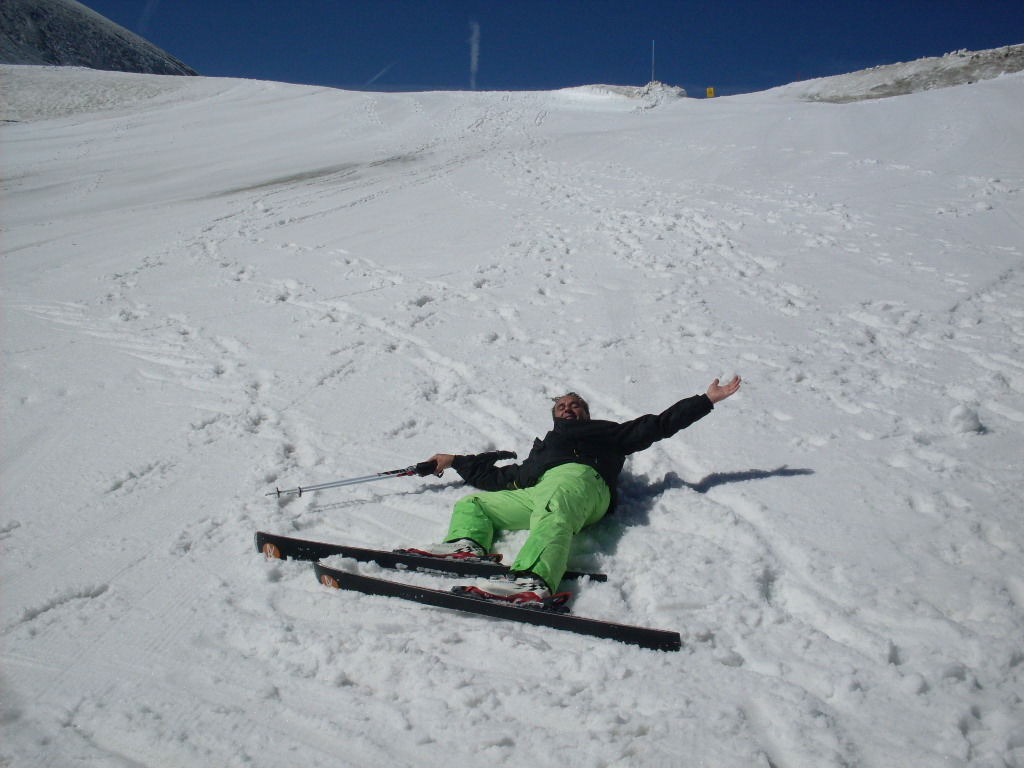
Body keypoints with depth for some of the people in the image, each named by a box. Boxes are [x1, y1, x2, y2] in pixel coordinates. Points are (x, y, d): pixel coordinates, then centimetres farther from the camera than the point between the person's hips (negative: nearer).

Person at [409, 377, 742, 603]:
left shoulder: (606, 431, 34)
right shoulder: (541, 449, 47)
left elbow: (658, 425, 26)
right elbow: (496, 478, 47)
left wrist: (706, 400, 21)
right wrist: (456, 462, 51)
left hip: (577, 478, -6)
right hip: (535, 494, 6)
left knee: (551, 511, -38)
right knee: (471, 503, -2)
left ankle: (533, 580, -65)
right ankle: (468, 544, -35)